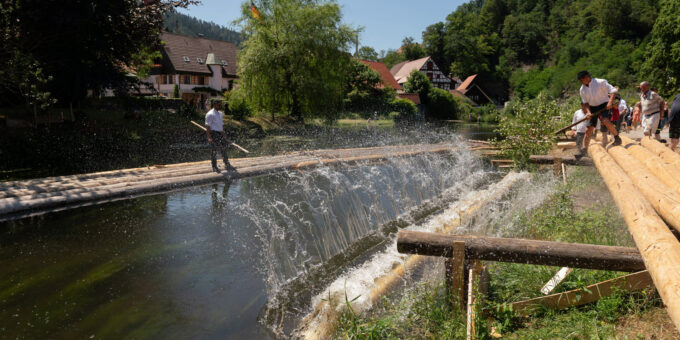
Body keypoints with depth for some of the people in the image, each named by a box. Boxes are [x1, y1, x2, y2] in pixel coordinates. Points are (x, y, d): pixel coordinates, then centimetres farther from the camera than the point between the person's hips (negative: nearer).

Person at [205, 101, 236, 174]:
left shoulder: (220, 113, 15)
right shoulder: (210, 114, -11)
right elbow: (207, 126, -15)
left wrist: (224, 133, 19)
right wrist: (209, 137, -21)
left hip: (220, 133, 8)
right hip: (213, 133, -8)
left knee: (224, 148, 9)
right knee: (214, 150, 0)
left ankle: (227, 165, 16)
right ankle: (214, 167, 9)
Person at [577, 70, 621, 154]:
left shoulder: (600, 82, -11)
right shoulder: (582, 89, 5)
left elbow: (613, 90, -11)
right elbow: (585, 103, 7)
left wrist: (610, 101, -26)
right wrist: (588, 112, -10)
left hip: (604, 105, -5)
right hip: (592, 108, 5)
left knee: (606, 121, -33)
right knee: (589, 129, 2)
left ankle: (617, 137, -14)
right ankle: (585, 149, 11)